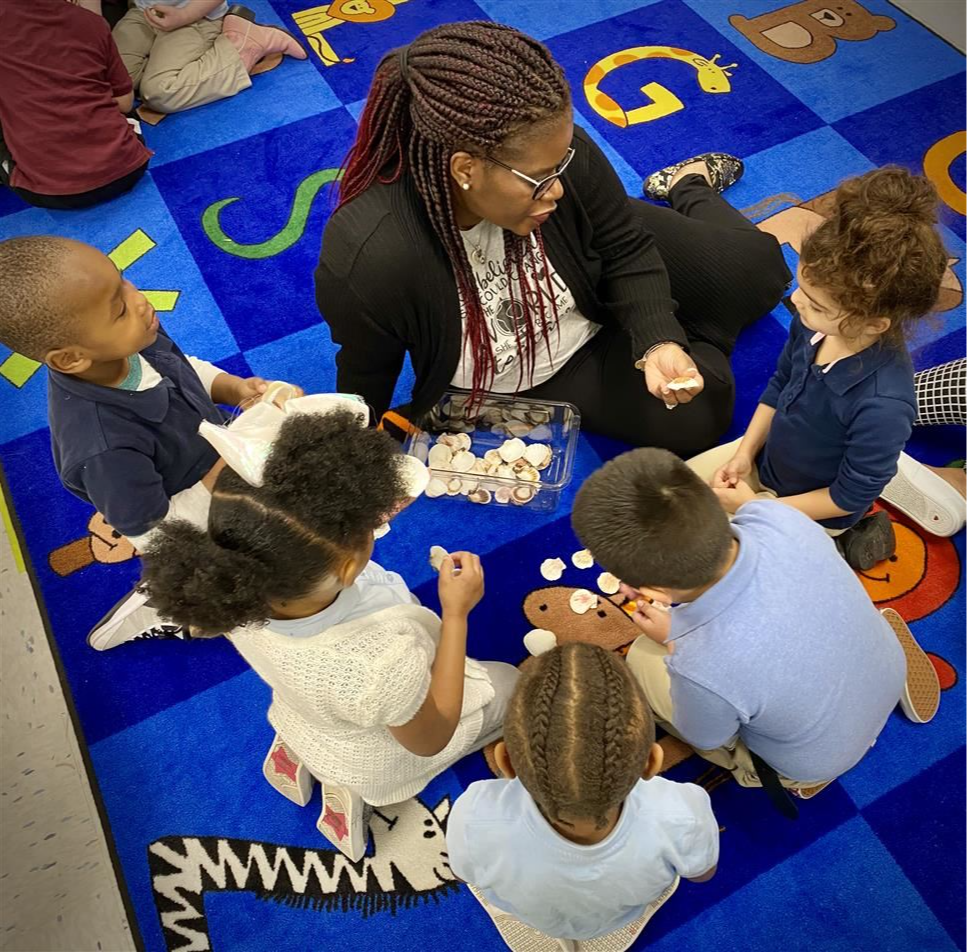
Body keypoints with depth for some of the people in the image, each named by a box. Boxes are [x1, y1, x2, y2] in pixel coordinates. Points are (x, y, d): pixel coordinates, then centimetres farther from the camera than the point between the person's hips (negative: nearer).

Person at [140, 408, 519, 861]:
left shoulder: (234, 592, -33)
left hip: (304, 722, 5)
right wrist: (456, 613, -26)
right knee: (510, 685, 20)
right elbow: (431, 738, -24)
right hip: (377, 761, -5)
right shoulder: (384, 664, -47)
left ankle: (296, 750, 20)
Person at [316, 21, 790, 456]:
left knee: (756, 265, 5)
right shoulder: (368, 263, -41)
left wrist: (657, 343, -28)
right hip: (526, 377, -2)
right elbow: (366, 375, -19)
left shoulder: (556, 152, -32)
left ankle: (689, 186, 38)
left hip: (601, 299, 2)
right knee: (694, 417, -6)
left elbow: (626, 251, -14)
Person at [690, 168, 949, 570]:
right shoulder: (813, 322, -22)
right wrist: (744, 453, -7)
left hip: (815, 513, -6)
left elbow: (851, 497, -24)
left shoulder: (882, 406, -40)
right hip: (765, 459, 6)